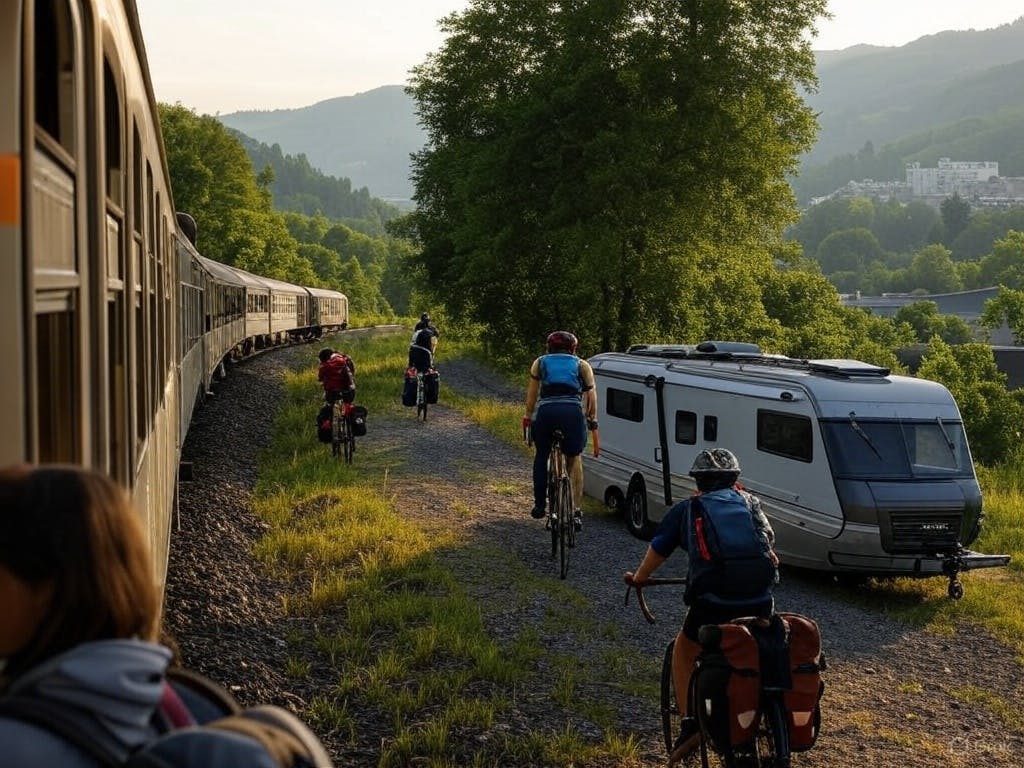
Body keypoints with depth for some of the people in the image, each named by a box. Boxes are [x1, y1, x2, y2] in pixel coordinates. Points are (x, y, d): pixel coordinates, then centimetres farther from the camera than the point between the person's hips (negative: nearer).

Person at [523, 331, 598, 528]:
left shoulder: (540, 362, 25)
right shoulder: (582, 365, 24)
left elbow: (532, 392, 16)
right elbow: (591, 392, 14)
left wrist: (528, 416, 18)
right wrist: (593, 419, 17)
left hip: (546, 410, 0)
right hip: (573, 410, 0)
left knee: (541, 456, 21)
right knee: (574, 459, 14)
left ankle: (539, 506, 20)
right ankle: (576, 510, 5)